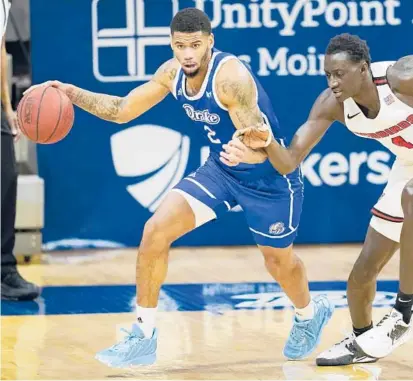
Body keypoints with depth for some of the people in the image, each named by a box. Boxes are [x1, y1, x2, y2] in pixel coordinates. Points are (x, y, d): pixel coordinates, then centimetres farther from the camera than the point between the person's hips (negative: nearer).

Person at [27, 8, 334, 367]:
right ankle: (144, 336, -1)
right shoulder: (172, 73, -10)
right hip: (221, 169, 6)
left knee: (279, 258, 12)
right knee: (156, 230, -10)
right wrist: (74, 94, -12)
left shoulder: (231, 76, -31)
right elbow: (122, 110, 2)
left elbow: (260, 141, -35)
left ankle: (310, 314, 48)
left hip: (269, 173, -6)